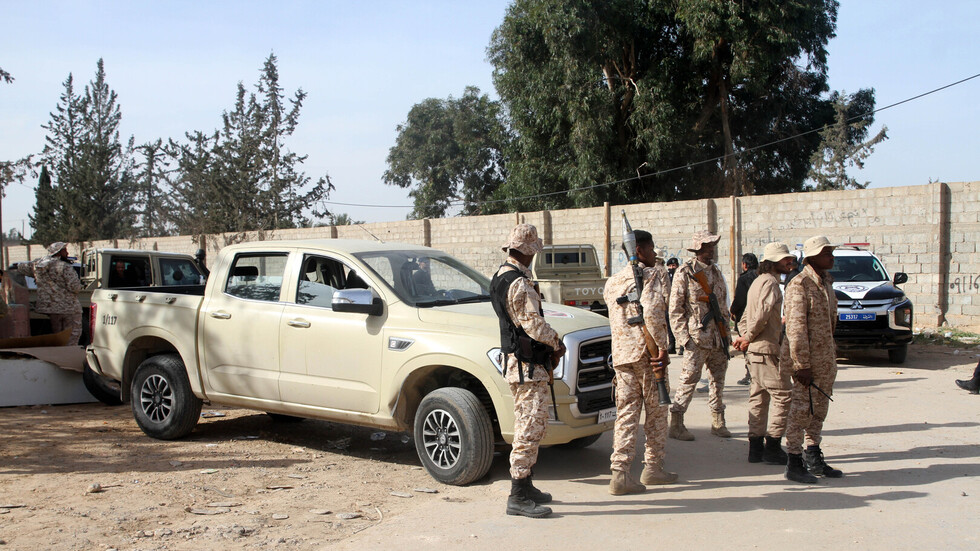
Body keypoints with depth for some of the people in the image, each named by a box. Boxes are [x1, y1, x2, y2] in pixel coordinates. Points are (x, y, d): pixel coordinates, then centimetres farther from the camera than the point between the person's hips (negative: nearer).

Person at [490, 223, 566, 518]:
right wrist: (557, 343, -1)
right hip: (527, 365, -11)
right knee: (531, 427, -8)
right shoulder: (519, 284, -19)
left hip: (516, 361, 11)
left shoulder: (501, 277, 14)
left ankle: (524, 486, 26)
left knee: (526, 427, 17)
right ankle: (518, 497, -6)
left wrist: (551, 344, 9)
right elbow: (535, 325, -20)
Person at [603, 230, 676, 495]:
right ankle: (653, 468, 18)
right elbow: (652, 310, -21)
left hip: (620, 353, 6)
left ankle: (619, 472, -3)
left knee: (626, 413, 5)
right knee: (656, 411, 10)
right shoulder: (655, 274, -6)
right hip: (646, 352, -5)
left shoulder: (613, 281, 17)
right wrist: (662, 347, -18)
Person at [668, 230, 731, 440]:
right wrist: (683, 336, -13)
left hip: (717, 337, 7)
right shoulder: (685, 272, -6)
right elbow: (675, 308, -8)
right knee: (689, 378, -6)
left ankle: (718, 422, 21)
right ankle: (676, 424, 1)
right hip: (697, 336, -7)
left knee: (718, 378, 11)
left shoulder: (715, 272, 15)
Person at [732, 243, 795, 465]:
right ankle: (773, 447, -4)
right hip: (767, 349, -10)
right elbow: (762, 314, -25)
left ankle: (756, 447, 15)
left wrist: (746, 336, 7)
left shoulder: (758, 281, 21)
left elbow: (745, 318, 22)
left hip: (754, 351, 10)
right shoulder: (770, 282, -12)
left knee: (759, 397, 12)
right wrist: (748, 337, -13)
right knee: (783, 396, -5)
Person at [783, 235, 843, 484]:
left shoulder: (826, 282, 13)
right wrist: (802, 365, -21)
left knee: (819, 409, 15)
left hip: (826, 359, 9)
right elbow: (796, 328, -19)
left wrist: (832, 352, 19)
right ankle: (794, 464, 4)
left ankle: (813, 459, 26)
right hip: (808, 359, -9)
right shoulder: (799, 284, -14)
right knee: (801, 410, -3)